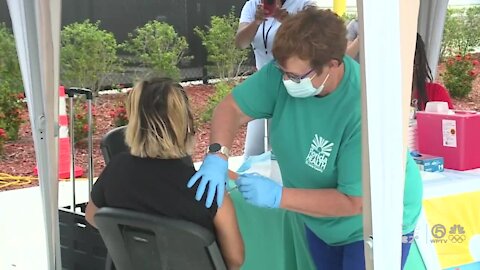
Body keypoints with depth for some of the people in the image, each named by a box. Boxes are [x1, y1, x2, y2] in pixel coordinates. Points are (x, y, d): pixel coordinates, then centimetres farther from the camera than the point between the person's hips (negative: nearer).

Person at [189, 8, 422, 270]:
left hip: (374, 224, -6)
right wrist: (217, 156, -30)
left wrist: (277, 196, -35)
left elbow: (352, 201, -31)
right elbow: (232, 108, -10)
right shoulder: (286, 70, -21)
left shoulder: (365, 109, -36)